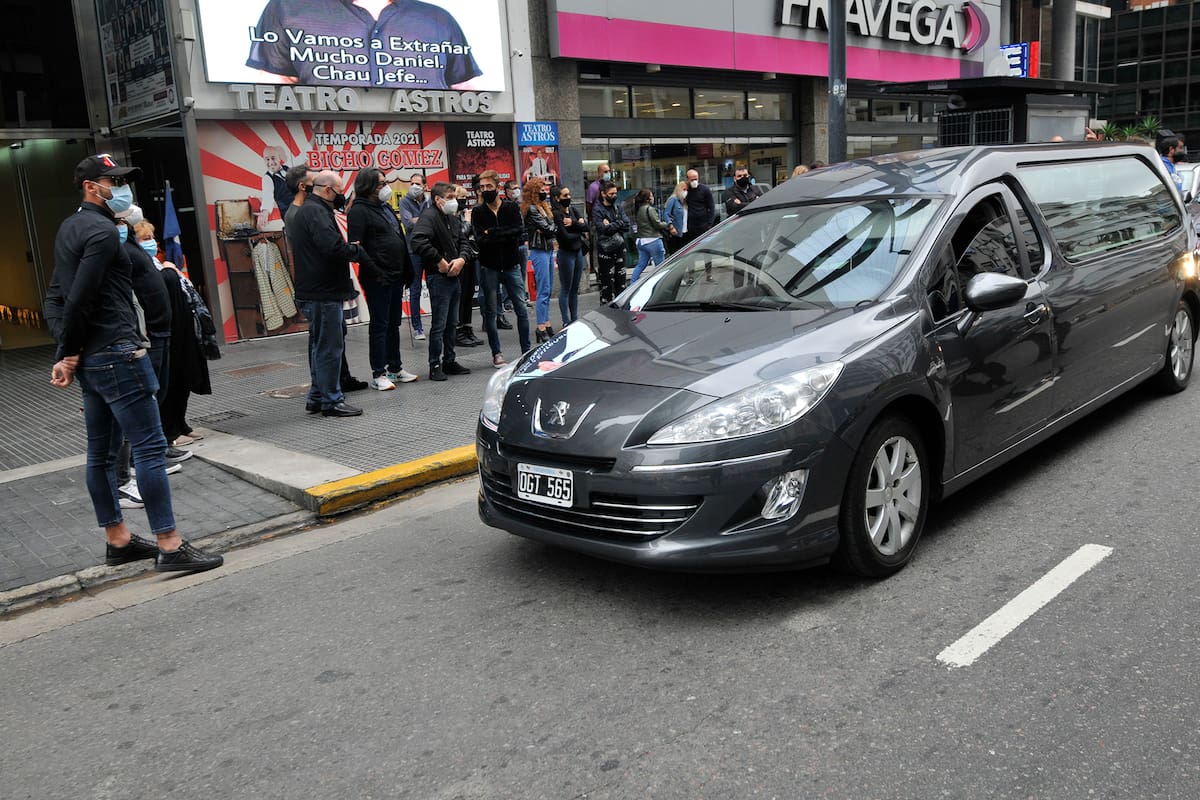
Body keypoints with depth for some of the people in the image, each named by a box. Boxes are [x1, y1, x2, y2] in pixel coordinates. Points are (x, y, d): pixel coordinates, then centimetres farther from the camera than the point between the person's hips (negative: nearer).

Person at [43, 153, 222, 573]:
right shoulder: (103, 231, -12)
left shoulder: (69, 229, 18)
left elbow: (54, 298, 15)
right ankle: (170, 546, -7)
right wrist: (68, 353, -6)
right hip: (116, 353, -10)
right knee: (150, 447, -8)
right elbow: (80, 300, -17)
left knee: (101, 452, 13)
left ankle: (117, 539, 23)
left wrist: (66, 353, 5)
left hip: (89, 359, 10)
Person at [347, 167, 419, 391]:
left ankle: (395, 368, 25)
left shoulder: (385, 207, 18)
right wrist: (372, 269, -26)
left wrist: (407, 272, 19)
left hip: (395, 276, 8)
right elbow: (356, 245, -17)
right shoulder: (359, 210, -9)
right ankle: (378, 374, 3)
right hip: (376, 278, -8)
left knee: (394, 323, 15)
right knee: (379, 325, -4)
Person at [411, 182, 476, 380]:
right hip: (438, 278, -8)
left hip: (454, 277, 9)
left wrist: (461, 259, -7)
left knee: (451, 323, 15)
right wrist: (440, 262, -20)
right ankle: (435, 366, 2)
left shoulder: (454, 219, 16)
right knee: (439, 324, -5)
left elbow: (465, 243, 14)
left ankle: (449, 361, 24)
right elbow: (419, 242, -25)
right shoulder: (428, 217, -11)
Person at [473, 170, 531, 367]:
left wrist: (493, 233, -19)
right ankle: (496, 353, 13)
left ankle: (527, 351, 11)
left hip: (512, 265, 0)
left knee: (521, 309, 2)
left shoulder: (512, 207, 1)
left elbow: (520, 230, -15)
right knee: (491, 312, 4)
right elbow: (480, 240, -13)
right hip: (489, 268, 0)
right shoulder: (478, 212, 0)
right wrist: (506, 236, -19)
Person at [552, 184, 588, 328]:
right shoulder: (556, 214, -12)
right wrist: (580, 233, -3)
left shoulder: (573, 210, 10)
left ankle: (575, 319, 19)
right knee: (565, 289, -1)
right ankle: (566, 322, 4)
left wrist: (573, 223, -16)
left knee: (575, 289, 12)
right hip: (566, 253, -7)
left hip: (578, 251, 7)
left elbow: (585, 226, 0)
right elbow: (565, 236, -18)